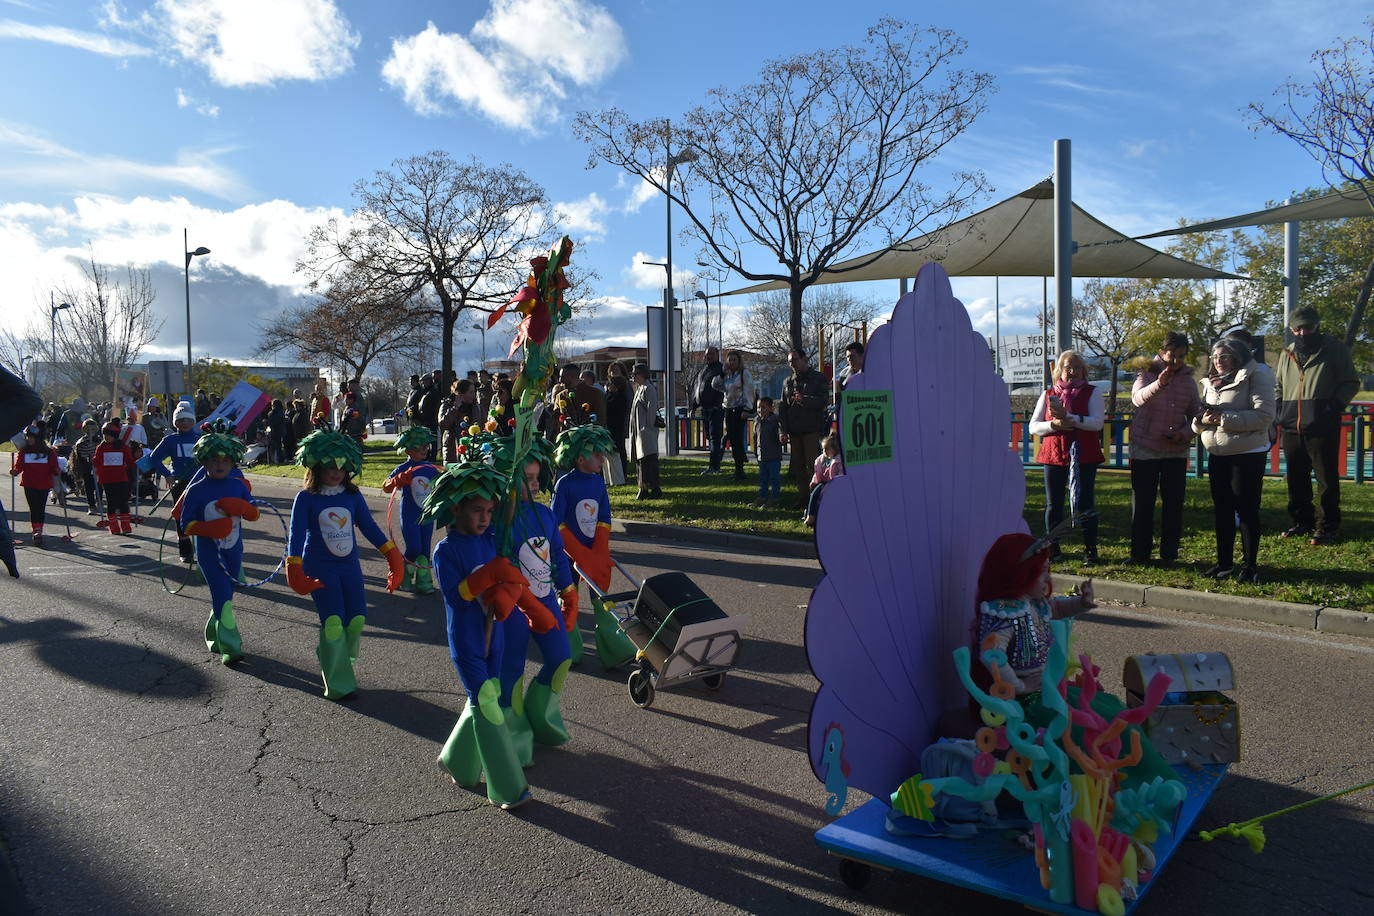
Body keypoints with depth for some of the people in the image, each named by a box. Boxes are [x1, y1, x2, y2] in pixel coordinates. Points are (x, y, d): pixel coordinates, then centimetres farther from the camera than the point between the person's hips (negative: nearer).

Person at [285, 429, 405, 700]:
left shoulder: (352, 496, 2)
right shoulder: (306, 498, -7)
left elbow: (369, 527, 6)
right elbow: (296, 533, -12)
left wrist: (392, 555, 2)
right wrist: (294, 567, -24)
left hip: (349, 566, 4)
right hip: (319, 569, -4)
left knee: (357, 619, 0)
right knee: (333, 623, -10)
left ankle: (330, 657, 28)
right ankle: (338, 684, 2)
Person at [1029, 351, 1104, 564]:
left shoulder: (1092, 393, 6)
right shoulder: (1048, 395, 12)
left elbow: (1097, 422, -9)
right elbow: (1033, 426, 7)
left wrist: (1069, 418, -22)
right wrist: (1054, 424, -13)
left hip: (1083, 456, -2)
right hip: (1053, 454, 3)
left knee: (1084, 502, -5)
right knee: (1053, 504, 5)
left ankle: (1090, 548, 3)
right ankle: (1053, 546, 15)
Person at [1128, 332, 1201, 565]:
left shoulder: (1189, 381, 6)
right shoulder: (1147, 373, -5)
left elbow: (1195, 414, 12)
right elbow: (1138, 398, -26)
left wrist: (1184, 434, -8)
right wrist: (1159, 384, -45)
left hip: (1176, 451, 3)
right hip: (1145, 449, -3)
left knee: (1174, 504, 5)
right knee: (1142, 503, 2)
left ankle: (1169, 553, 15)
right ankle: (1140, 553, 10)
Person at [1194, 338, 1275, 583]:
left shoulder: (1254, 380, -9)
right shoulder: (1210, 384, 13)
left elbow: (1264, 416, -21)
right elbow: (1198, 421, 16)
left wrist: (1224, 419, -24)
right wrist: (1202, 421, -8)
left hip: (1247, 455, -7)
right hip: (1217, 455, 7)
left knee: (1247, 510, -1)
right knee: (1222, 510, 12)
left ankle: (1249, 565, 8)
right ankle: (1224, 562, 21)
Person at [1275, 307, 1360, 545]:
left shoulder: (1335, 349, 1)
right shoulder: (1287, 353, 15)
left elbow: (1351, 383, 1)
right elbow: (1279, 387, 25)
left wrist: (1336, 404, -14)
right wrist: (1277, 412, 11)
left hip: (1323, 427, -5)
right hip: (1292, 427, 5)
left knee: (1326, 477, -1)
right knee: (1296, 478, 11)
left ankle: (1328, 526, 7)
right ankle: (1302, 522, 23)